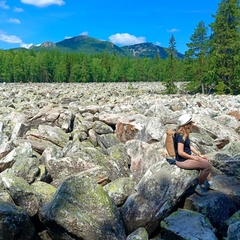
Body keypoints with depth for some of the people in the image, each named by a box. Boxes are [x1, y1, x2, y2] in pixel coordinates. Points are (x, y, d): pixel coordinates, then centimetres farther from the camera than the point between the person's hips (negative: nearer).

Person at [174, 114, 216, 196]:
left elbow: (189, 146, 16)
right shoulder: (181, 136, -25)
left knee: (206, 161, 21)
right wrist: (193, 158, -18)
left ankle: (208, 182, 28)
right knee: (208, 166, -11)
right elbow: (180, 152, -28)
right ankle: (199, 185, 4)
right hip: (182, 161, -11)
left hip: (187, 157, 11)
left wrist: (199, 155, 10)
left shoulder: (185, 134, 5)